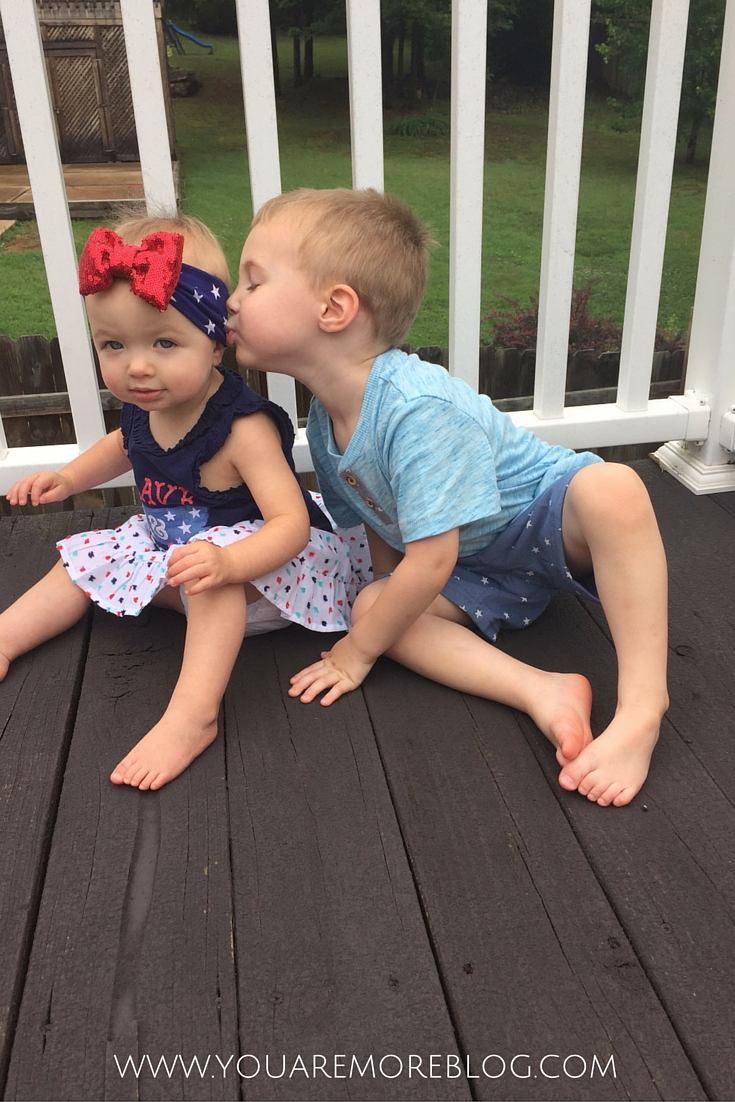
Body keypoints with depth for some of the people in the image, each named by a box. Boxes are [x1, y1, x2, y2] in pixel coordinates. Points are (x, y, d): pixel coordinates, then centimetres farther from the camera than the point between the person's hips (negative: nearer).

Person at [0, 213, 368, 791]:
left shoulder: (243, 429, -32)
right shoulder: (144, 407, -7)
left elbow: (291, 524, -38)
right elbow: (126, 445, 20)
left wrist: (227, 562, -56)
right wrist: (68, 477, 7)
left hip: (269, 561, -9)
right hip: (172, 543, 9)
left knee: (210, 574, -40)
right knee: (88, 559, 10)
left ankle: (192, 715, -41)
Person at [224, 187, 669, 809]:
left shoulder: (418, 408, -33)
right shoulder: (325, 425, -6)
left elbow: (431, 559, -29)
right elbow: (380, 524, 11)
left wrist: (359, 651, -18)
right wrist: (382, 606, 4)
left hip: (549, 514, -7)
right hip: (481, 569, 7)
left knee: (613, 488, -39)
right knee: (372, 605, -16)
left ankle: (642, 711, -35)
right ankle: (542, 691, -23)